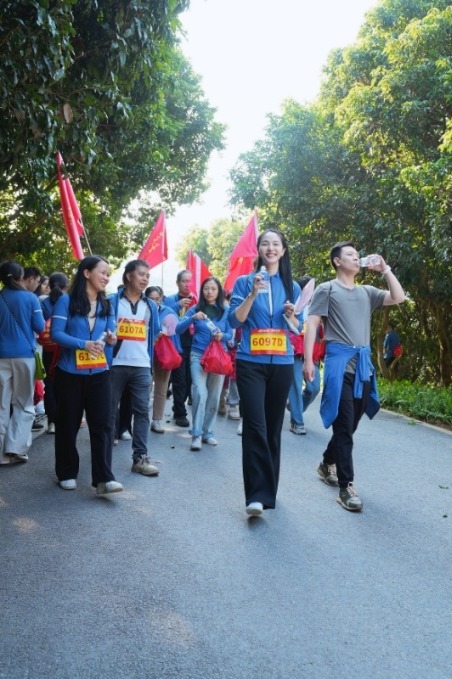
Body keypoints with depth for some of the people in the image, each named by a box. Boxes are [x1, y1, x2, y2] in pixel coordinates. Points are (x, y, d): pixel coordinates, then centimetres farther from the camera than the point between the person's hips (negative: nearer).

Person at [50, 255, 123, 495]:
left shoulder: (106, 305, 12)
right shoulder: (66, 301, -5)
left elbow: (111, 332, 11)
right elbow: (56, 333, -13)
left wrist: (112, 339, -13)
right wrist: (83, 344, -26)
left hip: (99, 373, 4)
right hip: (70, 373, -3)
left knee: (102, 424, -5)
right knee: (68, 424, 7)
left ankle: (104, 478, -7)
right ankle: (67, 473, 22)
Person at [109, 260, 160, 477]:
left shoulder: (151, 306, 14)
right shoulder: (112, 301, 0)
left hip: (142, 366, 3)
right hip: (116, 364, -3)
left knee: (142, 411, -1)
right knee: (110, 410, 5)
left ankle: (140, 458, 2)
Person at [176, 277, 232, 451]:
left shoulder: (226, 310, 3)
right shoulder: (195, 309, 3)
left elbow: (230, 334, 5)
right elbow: (178, 329, -4)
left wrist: (222, 336, -17)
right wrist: (192, 318, -20)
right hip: (198, 355, -1)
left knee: (214, 396, 4)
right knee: (200, 394, -15)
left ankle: (208, 432, 16)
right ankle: (196, 434, -8)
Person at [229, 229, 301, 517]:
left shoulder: (292, 286, 10)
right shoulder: (244, 282, 3)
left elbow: (298, 328, 13)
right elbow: (234, 320, -6)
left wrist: (291, 315, -8)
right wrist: (253, 294, -17)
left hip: (282, 364, 3)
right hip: (251, 363, -3)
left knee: (274, 427, 7)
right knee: (255, 426, -13)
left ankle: (268, 489, 19)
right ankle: (257, 495, -13)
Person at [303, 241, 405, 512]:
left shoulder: (366, 292, 18)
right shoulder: (327, 289, 3)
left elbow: (399, 298, 10)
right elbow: (312, 324, -4)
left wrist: (385, 269, 8)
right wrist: (308, 360, -13)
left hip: (363, 365, 6)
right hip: (340, 363, -6)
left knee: (350, 424, 13)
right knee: (344, 425, -7)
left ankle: (327, 464, 34)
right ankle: (346, 486, -4)